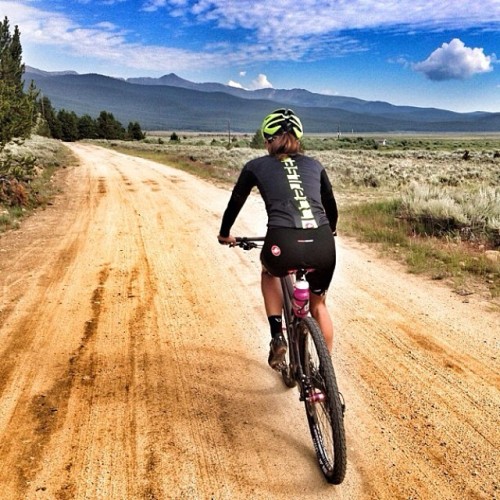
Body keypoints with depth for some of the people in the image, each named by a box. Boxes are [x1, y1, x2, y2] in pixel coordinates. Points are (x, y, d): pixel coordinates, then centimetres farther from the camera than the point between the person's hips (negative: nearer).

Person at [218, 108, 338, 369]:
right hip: (322, 246, 3)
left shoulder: (257, 166, 15)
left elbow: (235, 202, 26)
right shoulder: (314, 165, 22)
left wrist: (225, 234, 44)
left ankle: (277, 336, 25)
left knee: (269, 272, 35)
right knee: (318, 304, 29)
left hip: (283, 244, -2)